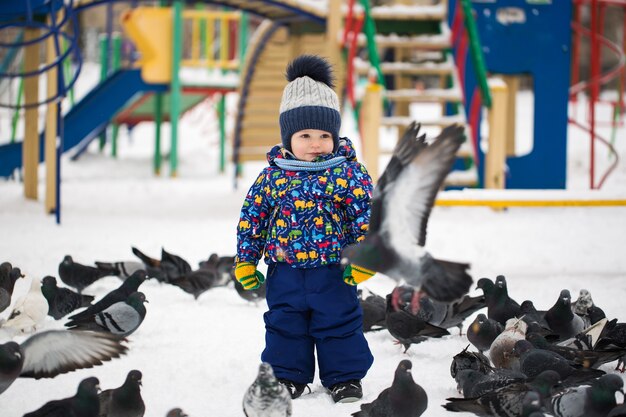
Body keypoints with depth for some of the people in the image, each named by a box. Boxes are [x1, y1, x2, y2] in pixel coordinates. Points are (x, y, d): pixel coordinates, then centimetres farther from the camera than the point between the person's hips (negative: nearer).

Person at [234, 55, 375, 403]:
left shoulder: (348, 173, -8)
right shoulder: (273, 175, -2)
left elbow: (367, 216, -5)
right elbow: (252, 216, 6)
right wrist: (246, 260, 5)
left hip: (333, 270, -2)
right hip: (284, 270, 2)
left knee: (339, 323, 6)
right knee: (284, 324, 11)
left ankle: (345, 377, 19)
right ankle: (289, 375, 25)